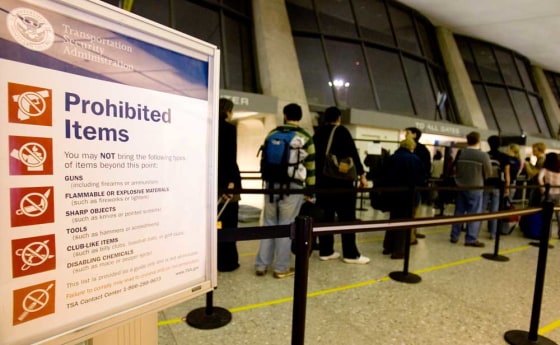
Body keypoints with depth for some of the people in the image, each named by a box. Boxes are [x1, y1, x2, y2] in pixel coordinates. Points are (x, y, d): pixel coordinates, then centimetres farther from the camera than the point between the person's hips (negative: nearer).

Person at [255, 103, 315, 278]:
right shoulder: (306, 137, 0)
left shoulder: (272, 134, 10)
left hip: (272, 184, 3)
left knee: (269, 224, 12)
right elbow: (310, 166, -2)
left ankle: (261, 265, 18)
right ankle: (281, 268, 14)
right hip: (292, 186, -3)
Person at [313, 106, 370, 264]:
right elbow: (353, 154, -9)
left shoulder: (318, 133, 14)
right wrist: (362, 174, -5)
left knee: (325, 216, 9)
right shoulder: (341, 131, -3)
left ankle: (325, 251, 13)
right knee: (347, 217, 0)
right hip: (341, 180, -6)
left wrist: (317, 176, 22)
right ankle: (350, 254, 5)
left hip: (322, 180, 6)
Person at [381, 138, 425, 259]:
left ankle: (388, 247, 22)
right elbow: (421, 178, -4)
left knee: (393, 220, 17)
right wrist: (417, 187, 12)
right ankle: (398, 251, 6)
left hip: (393, 194, 4)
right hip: (409, 195, -4)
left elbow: (386, 177, 5)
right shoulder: (415, 159, -8)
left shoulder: (391, 158, 4)